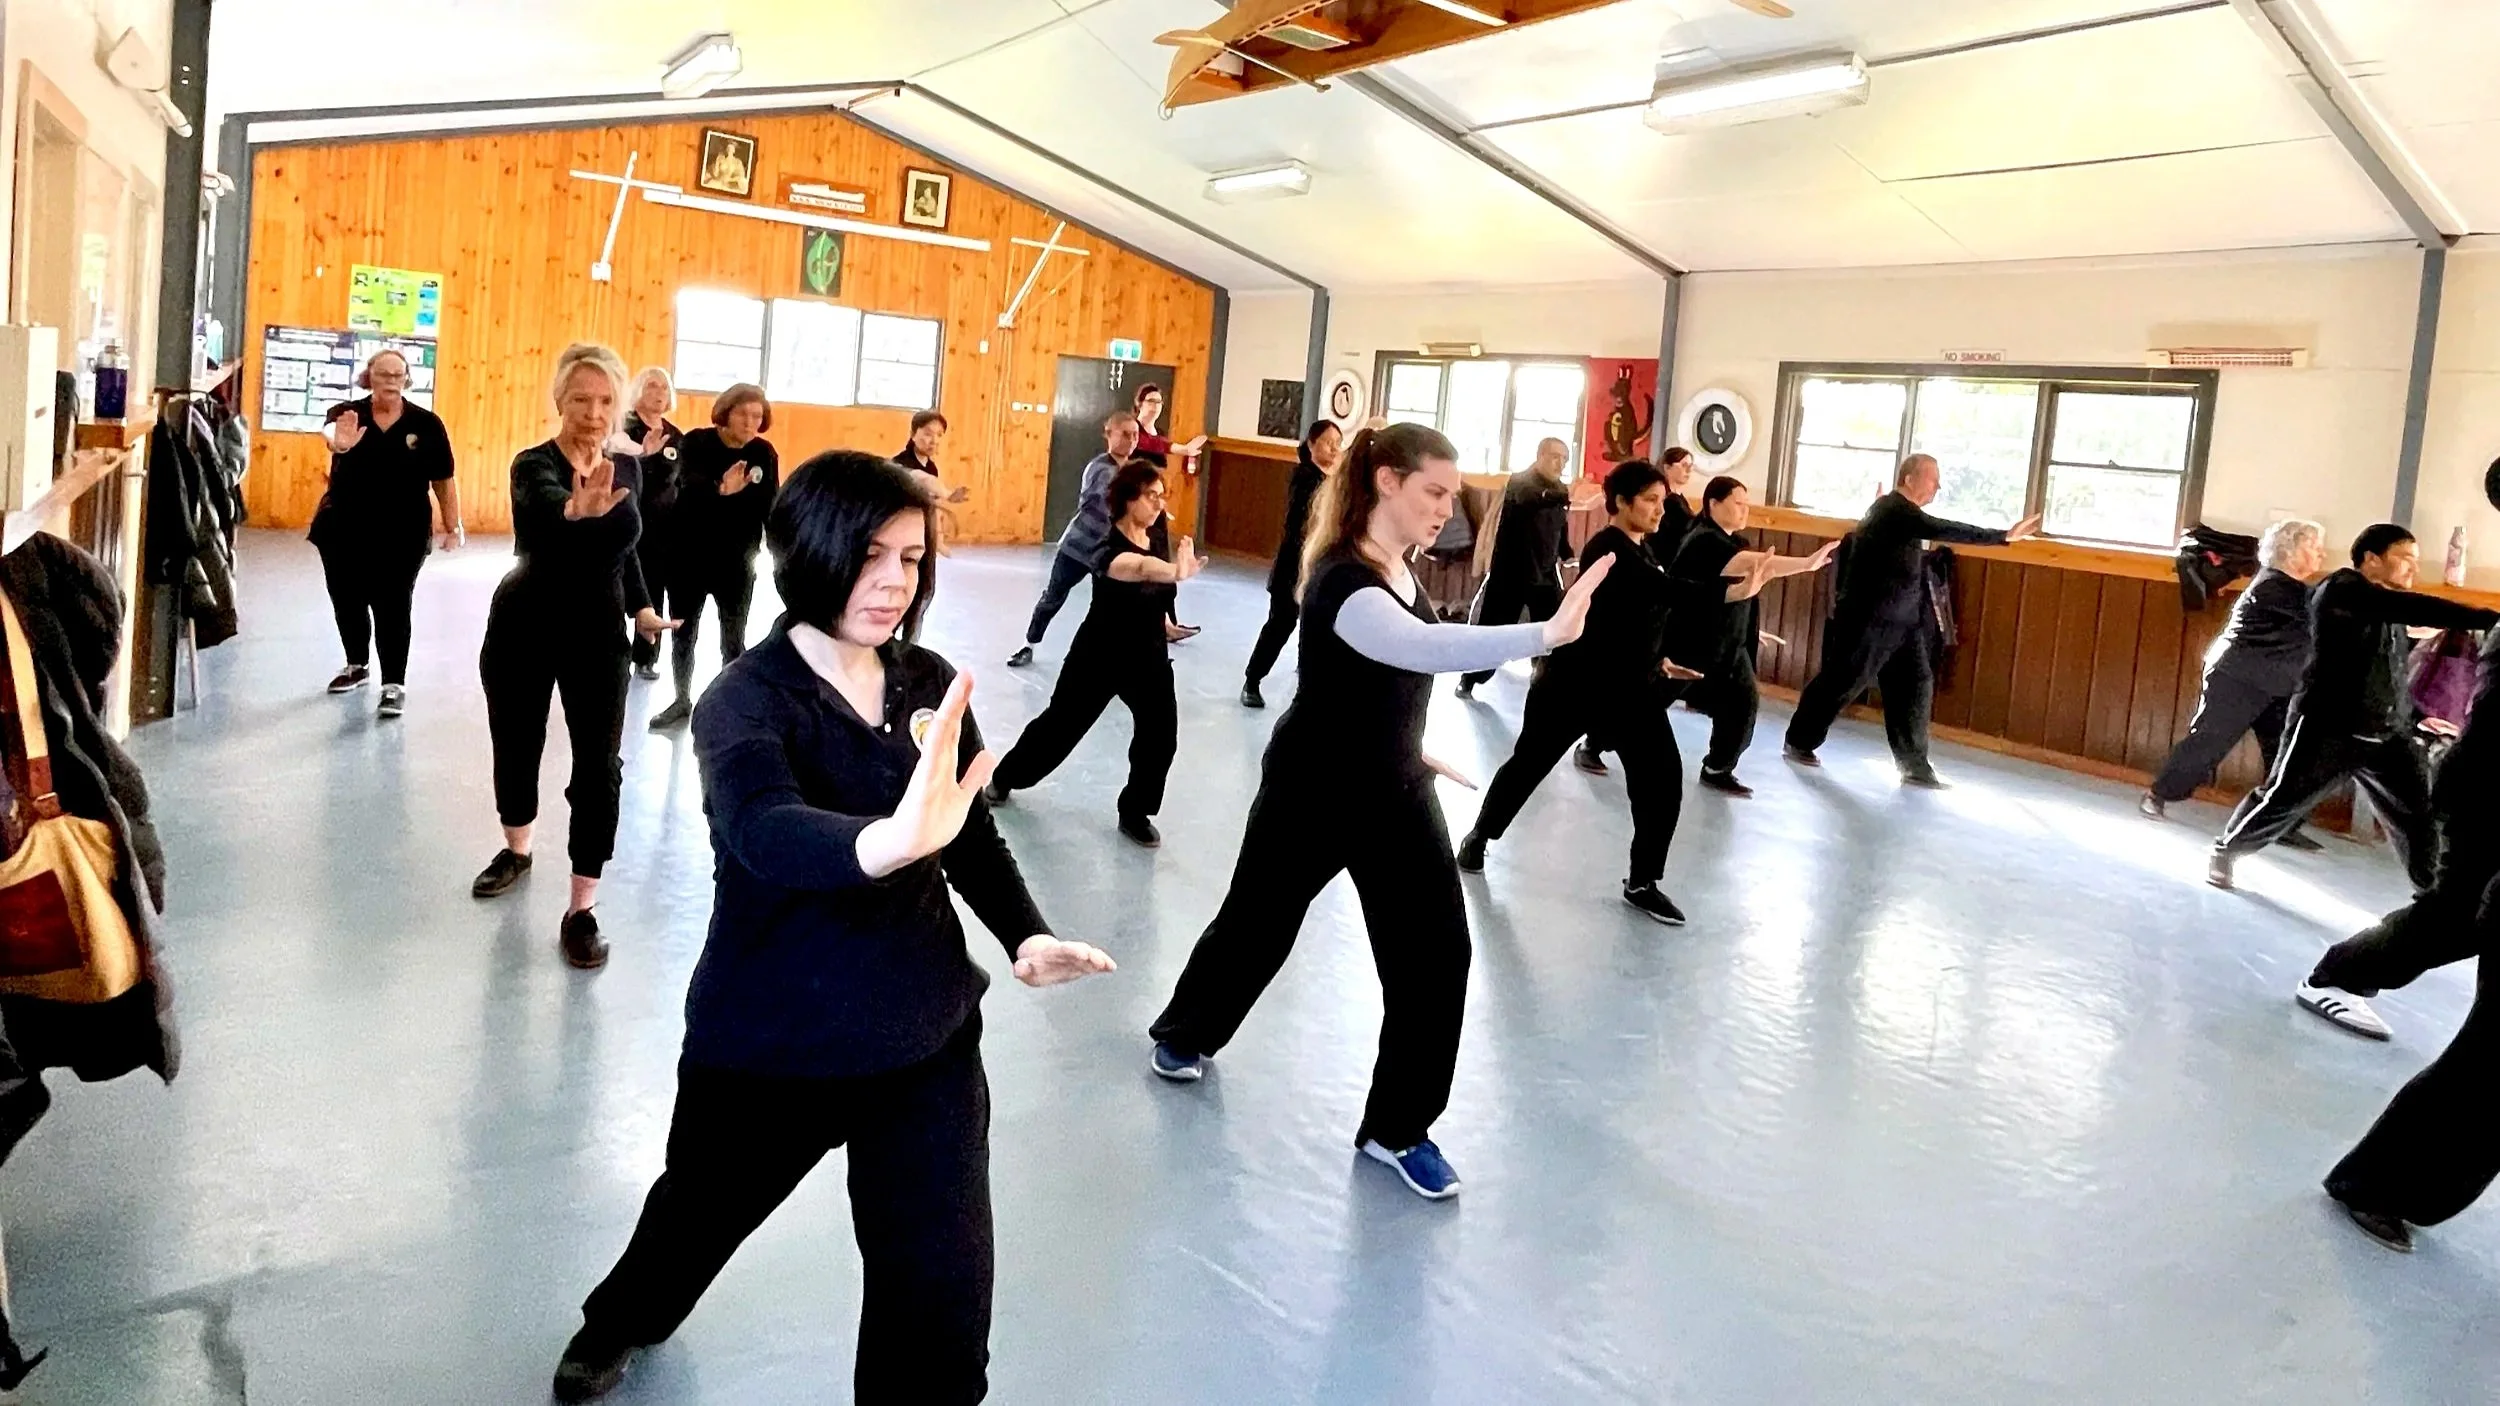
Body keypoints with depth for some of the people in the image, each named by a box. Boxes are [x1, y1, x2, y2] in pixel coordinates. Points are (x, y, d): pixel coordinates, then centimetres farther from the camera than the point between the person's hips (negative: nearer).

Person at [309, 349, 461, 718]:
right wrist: (340, 442, -53)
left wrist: (453, 527, -2)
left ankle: (394, 685, 0)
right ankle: (358, 666, 35)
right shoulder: (347, 413, -3)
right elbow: (329, 429, -28)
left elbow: (443, 480, 1)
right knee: (347, 602, 15)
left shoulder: (426, 424, -3)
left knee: (393, 608, -4)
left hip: (401, 535, -2)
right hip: (343, 529, 3)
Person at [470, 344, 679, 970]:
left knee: (599, 767, -7)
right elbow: (549, 504, -41)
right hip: (524, 628, -2)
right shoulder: (534, 464, -15)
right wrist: (579, 510, -63)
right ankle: (516, 850, 44)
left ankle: (581, 911, -1)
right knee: (517, 748, 15)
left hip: (598, 634, 2)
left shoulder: (626, 467, -1)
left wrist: (642, 608, 3)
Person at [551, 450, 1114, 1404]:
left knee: (943, 1281, 1)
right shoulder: (746, 701, -19)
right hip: (770, 1041, -2)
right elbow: (767, 834, -39)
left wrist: (1025, 936, -10)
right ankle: (622, 1323, 59)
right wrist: (891, 840, -60)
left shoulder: (932, 685, -4)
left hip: (926, 1035, 3)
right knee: (702, 1210, 25)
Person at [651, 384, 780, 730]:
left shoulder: (764, 453, -3)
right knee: (683, 634, 13)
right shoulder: (697, 442, -10)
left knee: (733, 640, 6)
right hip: (688, 555, 0)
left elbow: (769, 505, 0)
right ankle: (682, 702, 28)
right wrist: (719, 489, -49)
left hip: (736, 560, 0)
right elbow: (688, 483, -29)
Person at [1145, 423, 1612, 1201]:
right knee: (1258, 924, 15)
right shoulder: (1344, 581, -29)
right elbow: (1423, 647, -49)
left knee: (1436, 952, -2)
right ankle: (1183, 1035, 45)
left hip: (1395, 792, 7)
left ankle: (1398, 1128, 13)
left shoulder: (1399, 567, -2)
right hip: (1313, 791, -7)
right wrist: (1546, 632, -59)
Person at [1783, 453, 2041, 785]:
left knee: (1916, 685, 4)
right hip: (1869, 621, -9)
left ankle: (1914, 764, 7)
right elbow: (1943, 530, -30)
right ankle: (1799, 743, 17)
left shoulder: (1901, 512, 13)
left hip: (1899, 622, 9)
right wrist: (2005, 535, -32)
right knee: (1840, 683, 1)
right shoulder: (1893, 510, -18)